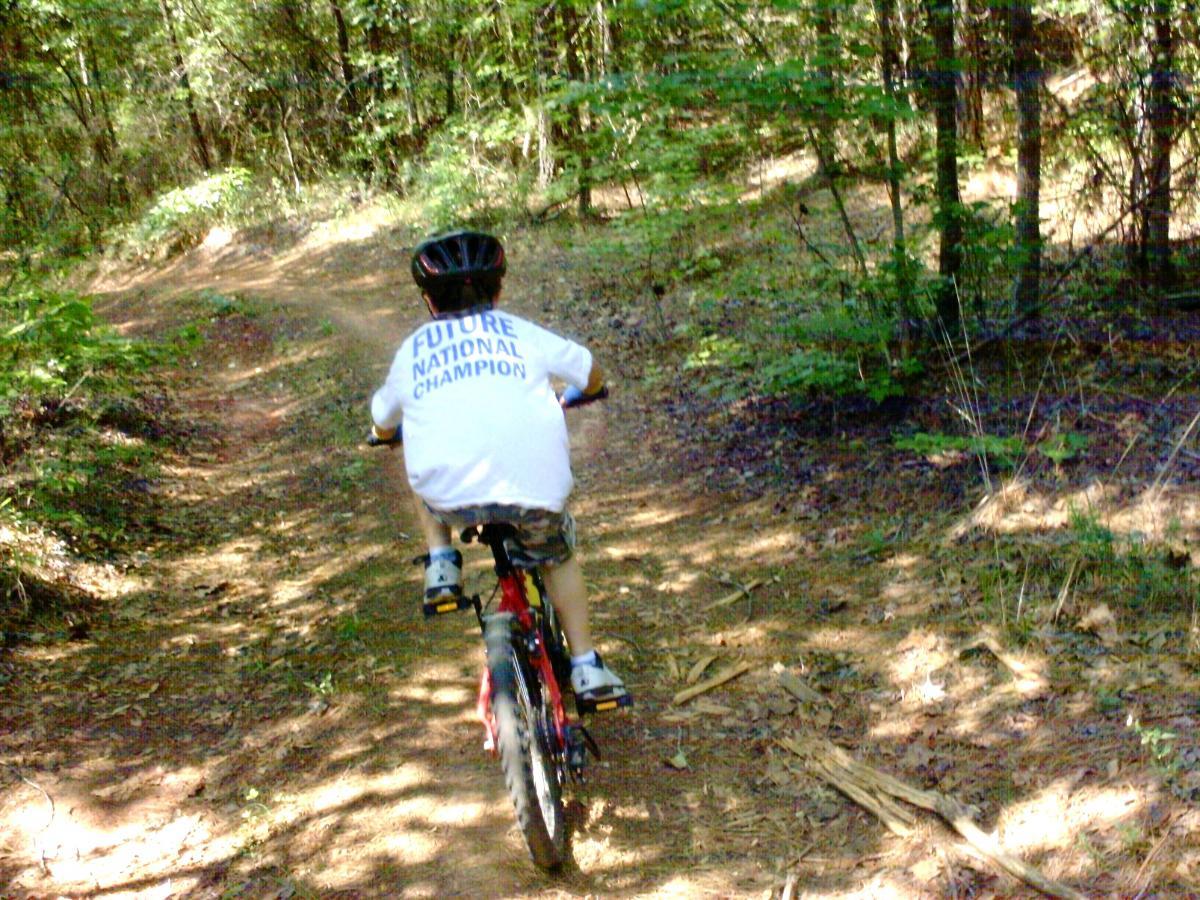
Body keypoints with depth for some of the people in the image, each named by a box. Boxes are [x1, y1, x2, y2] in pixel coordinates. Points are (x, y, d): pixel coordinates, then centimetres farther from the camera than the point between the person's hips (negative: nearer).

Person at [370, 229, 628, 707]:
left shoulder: (412, 350, 20)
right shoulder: (520, 333, 18)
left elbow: (382, 425, 34)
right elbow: (592, 377, 31)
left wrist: (388, 433, 58)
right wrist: (568, 398, 54)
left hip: (448, 493, 0)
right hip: (535, 489, 0)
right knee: (557, 556, 29)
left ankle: (441, 563, 21)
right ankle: (586, 667, 25)